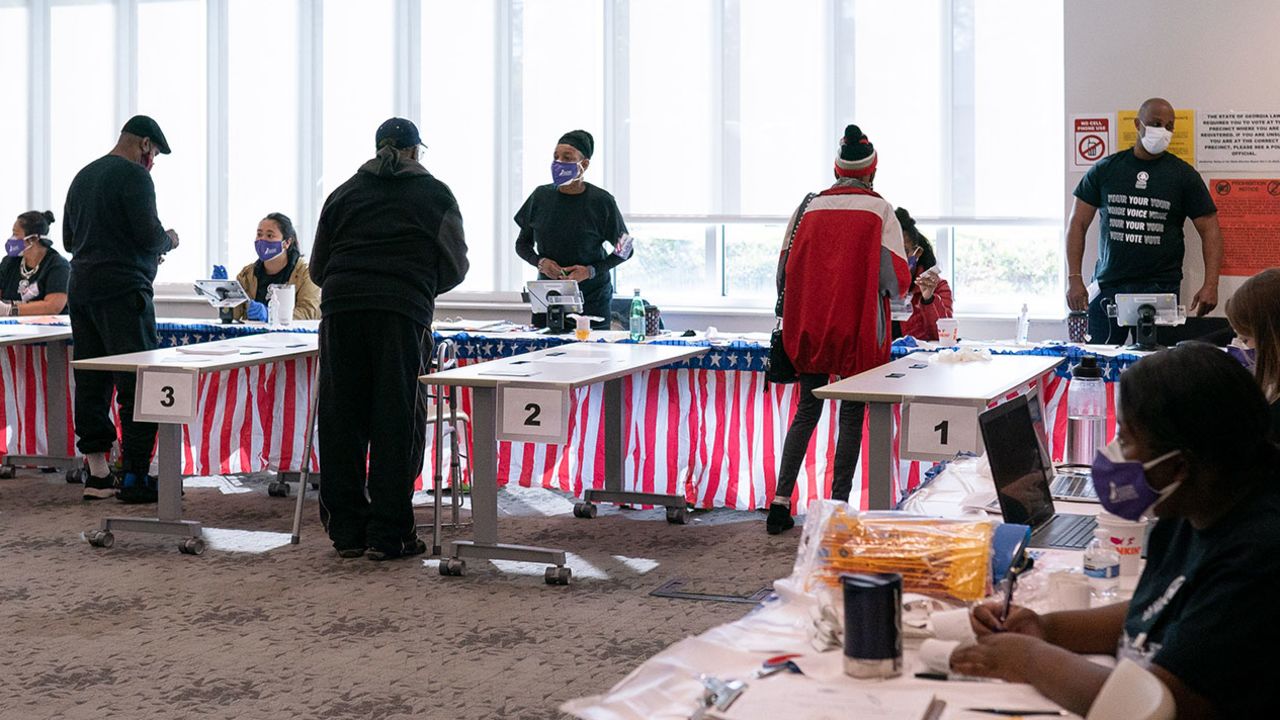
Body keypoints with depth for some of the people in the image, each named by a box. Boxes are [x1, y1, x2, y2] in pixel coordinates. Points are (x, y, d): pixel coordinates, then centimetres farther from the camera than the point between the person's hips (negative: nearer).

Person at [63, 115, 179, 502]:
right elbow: (149, 235, -15)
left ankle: (97, 474, 9)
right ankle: (134, 476, -6)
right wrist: (168, 240, 6)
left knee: (91, 383, 8)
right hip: (123, 291, -8)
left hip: (81, 289, 8)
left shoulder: (83, 176, 18)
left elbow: (69, 239, 22)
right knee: (137, 382, -5)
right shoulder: (134, 176, -8)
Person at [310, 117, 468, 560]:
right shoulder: (434, 195, 13)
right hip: (402, 311, -3)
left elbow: (317, 267, 21)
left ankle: (346, 531, 12)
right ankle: (388, 534, 1)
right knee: (396, 420, 1)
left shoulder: (345, 193, 19)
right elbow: (455, 266, 14)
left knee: (341, 419, 7)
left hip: (341, 307, 3)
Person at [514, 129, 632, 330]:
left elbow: (624, 249, 1)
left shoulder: (601, 201, -7)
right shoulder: (541, 196, 3)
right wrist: (540, 262, -8)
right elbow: (523, 244, 13)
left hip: (591, 299, -3)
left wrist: (591, 271, -13)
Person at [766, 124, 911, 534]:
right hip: (859, 331, -3)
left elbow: (785, 271, 4)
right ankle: (838, 505, 6)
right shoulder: (880, 211, -5)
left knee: (807, 409, 13)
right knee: (852, 415, 6)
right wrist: (892, 290, 13)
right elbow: (894, 279, -10)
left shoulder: (809, 206, 2)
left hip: (809, 328, 3)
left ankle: (780, 501, 6)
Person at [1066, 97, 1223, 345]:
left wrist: (1210, 285, -9)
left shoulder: (1183, 175, 5)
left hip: (1160, 289, -1)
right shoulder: (1106, 169, 7)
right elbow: (1078, 224, 8)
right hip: (1107, 287, 1)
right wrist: (1074, 278, -3)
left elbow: (1210, 230, 4)